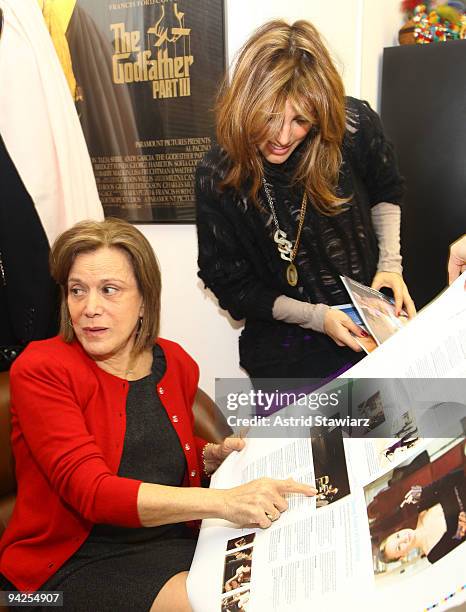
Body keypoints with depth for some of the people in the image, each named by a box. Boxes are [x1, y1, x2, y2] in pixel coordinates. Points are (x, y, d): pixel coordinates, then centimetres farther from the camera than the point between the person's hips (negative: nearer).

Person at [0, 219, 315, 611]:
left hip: (171, 541, 5)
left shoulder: (174, 362, 3)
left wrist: (212, 456, -2)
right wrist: (224, 501, -34)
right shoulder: (40, 370, -14)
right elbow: (91, 491, -25)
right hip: (71, 562, -4)